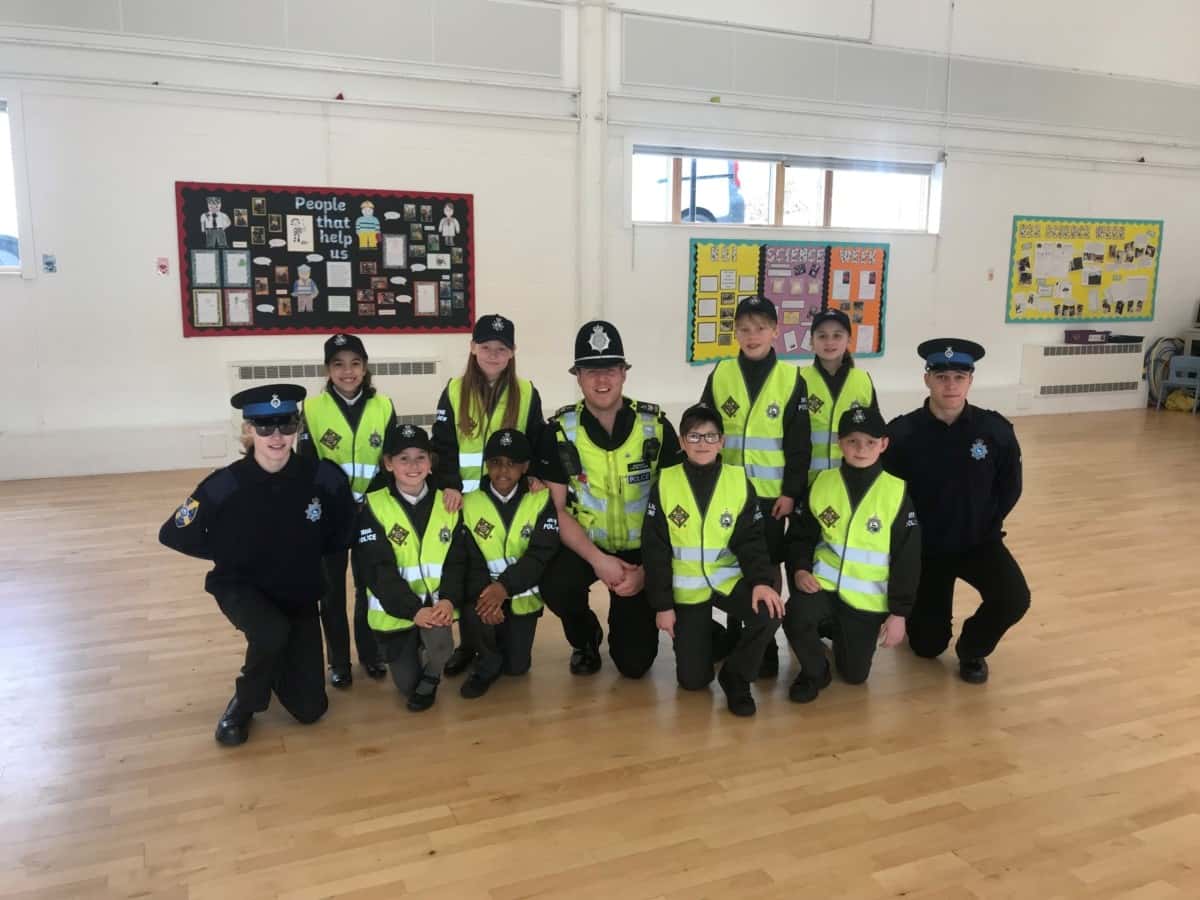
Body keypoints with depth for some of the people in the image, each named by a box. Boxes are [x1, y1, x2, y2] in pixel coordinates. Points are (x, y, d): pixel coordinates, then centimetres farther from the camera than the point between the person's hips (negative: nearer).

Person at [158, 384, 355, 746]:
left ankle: (274, 666, 35)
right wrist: (229, 553, -8)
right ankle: (243, 703, -4)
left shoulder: (323, 477, -18)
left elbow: (341, 532, 0)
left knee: (310, 709, 1)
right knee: (272, 634, -37)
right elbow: (173, 534, -9)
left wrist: (308, 555, -4)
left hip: (300, 594, 2)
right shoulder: (225, 485, -22)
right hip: (242, 587, -2)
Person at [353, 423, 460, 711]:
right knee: (406, 683, 0)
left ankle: (430, 677, 4)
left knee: (438, 638, -30)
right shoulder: (374, 507, -7)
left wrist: (448, 600, -23)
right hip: (395, 610, 0)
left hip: (437, 605, 1)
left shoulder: (447, 504, 1)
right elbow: (378, 570, -14)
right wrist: (413, 609, -27)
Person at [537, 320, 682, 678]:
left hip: (641, 551, 0)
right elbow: (557, 508, -10)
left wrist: (647, 569, -14)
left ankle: (638, 626, 34)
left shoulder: (656, 426, -9)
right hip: (585, 546, 0)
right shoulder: (560, 431, -10)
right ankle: (585, 639, 3)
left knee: (634, 662, -5)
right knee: (555, 587, -33)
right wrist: (597, 560, -22)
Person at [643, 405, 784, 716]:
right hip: (686, 588, 0)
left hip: (730, 579, 1)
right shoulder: (665, 484, -7)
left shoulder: (740, 482, -5)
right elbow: (655, 551, -5)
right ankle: (711, 638, 33)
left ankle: (735, 676, -2)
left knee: (770, 613, -30)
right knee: (692, 679, -3)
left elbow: (750, 541, -7)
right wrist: (662, 604, -8)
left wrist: (761, 580, -26)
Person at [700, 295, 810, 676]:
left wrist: (791, 492, -8)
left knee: (768, 566, 7)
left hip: (771, 493, -1)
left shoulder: (791, 379, -4)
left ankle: (766, 641, 20)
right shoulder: (720, 375, 0)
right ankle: (734, 633, 28)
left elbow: (799, 444, -3)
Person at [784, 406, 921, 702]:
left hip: (869, 599, 0)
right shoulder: (822, 483, -3)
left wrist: (898, 612, -6)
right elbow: (800, 535, 6)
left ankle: (839, 632, 39)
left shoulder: (896, 493, -10)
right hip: (824, 584, 1)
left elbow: (907, 558, -6)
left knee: (854, 674, 5)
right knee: (795, 617, -31)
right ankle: (814, 672, 0)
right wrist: (799, 569, -13)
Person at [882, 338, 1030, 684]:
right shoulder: (902, 433, -19)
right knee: (927, 646, 7)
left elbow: (1010, 488, 1)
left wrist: (983, 525, -2)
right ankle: (922, 611, 46)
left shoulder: (995, 430, -14)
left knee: (1014, 600, -26)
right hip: (923, 547, -1)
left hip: (979, 542, 1)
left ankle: (972, 649, 8)